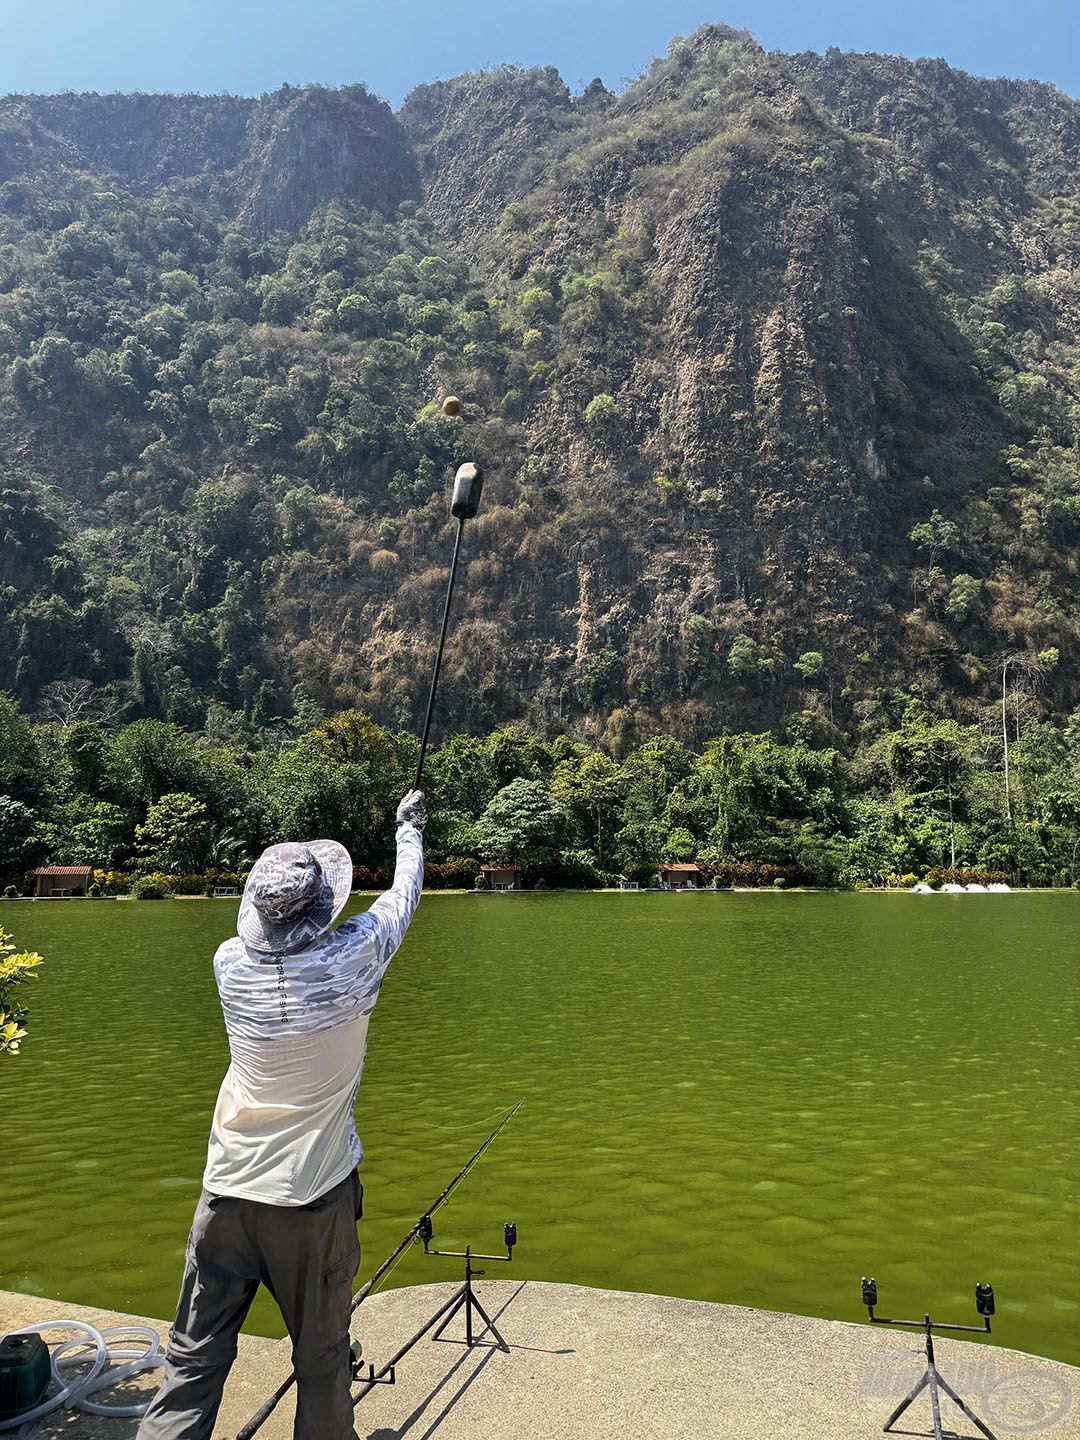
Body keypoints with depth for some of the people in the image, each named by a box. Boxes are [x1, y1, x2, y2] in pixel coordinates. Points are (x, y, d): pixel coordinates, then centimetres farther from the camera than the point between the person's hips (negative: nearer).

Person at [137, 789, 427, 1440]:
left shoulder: (231, 963, -8)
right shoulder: (352, 959, -16)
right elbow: (404, 894, 2)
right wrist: (411, 826, 20)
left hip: (228, 1190, 3)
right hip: (315, 1192, -3)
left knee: (193, 1360, 13)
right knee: (322, 1359, 13)